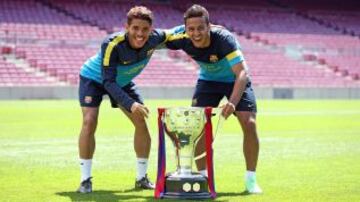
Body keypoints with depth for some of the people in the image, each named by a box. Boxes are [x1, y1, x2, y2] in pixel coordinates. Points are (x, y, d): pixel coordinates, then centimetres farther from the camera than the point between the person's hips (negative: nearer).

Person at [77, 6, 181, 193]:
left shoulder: (155, 38, -26)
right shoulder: (112, 44, -41)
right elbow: (108, 81, -40)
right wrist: (130, 104, -52)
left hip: (122, 81, 5)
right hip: (94, 78, -5)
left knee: (141, 122, -2)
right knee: (89, 121, -21)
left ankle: (142, 178, 12)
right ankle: (85, 179, -12)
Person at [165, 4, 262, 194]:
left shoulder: (224, 39, -37)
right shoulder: (183, 40, -26)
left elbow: (242, 73, -45)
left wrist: (232, 103, -57)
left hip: (236, 80, -3)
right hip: (208, 80, 3)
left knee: (249, 124, -14)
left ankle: (250, 179, 3)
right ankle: (203, 177, 3)